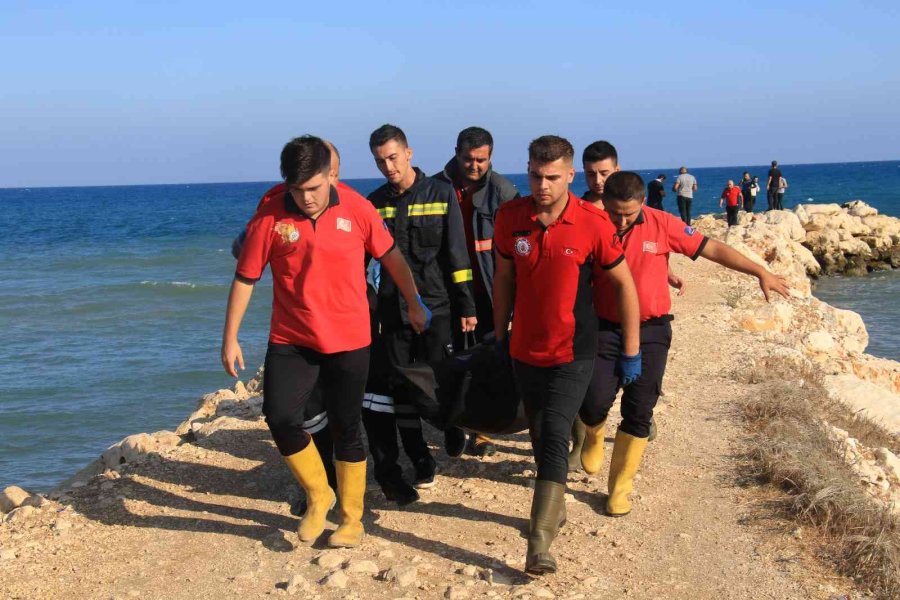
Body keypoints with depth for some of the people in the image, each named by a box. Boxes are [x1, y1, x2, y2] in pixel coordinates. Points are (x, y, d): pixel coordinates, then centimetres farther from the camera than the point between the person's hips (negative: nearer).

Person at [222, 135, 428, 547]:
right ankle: (318, 496, 14)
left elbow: (391, 257, 6)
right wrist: (230, 338, -2)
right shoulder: (270, 218, -9)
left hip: (348, 341, 0)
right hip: (290, 340, 1)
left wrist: (414, 305, 14)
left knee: (346, 429, 7)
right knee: (280, 417, -12)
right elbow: (245, 278, -2)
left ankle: (351, 518, 24)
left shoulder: (356, 210, -8)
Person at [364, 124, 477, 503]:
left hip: (436, 306, -2)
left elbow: (456, 255, -1)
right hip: (393, 310, 2)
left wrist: (466, 306, -3)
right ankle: (419, 459, 13)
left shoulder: (441, 194, -1)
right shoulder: (375, 202, 7)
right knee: (400, 390, 1)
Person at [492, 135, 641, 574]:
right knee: (540, 437, 16)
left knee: (554, 438, -14)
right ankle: (554, 506, 38)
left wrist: (631, 352, -2)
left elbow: (624, 285, -5)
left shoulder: (593, 224, -15)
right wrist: (500, 336, 13)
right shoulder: (510, 217, -6)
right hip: (525, 350, 4)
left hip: (572, 353, -4)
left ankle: (539, 544, -14)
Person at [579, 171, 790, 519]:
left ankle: (620, 488, 18)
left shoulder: (661, 224, -7)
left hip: (651, 331, 1)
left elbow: (711, 249, -2)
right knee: (596, 401, -14)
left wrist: (760, 272, -2)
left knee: (639, 413, 1)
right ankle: (594, 435, 25)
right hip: (605, 329, -1)